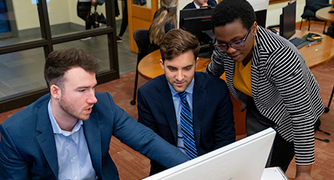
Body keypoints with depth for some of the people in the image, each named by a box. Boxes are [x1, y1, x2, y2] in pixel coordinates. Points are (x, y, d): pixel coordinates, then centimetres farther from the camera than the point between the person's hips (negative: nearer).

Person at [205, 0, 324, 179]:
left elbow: (302, 114, -35)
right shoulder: (224, 48, -21)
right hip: (257, 107, 5)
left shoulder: (281, 59, -39)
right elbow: (211, 73, 3)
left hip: (288, 113, -5)